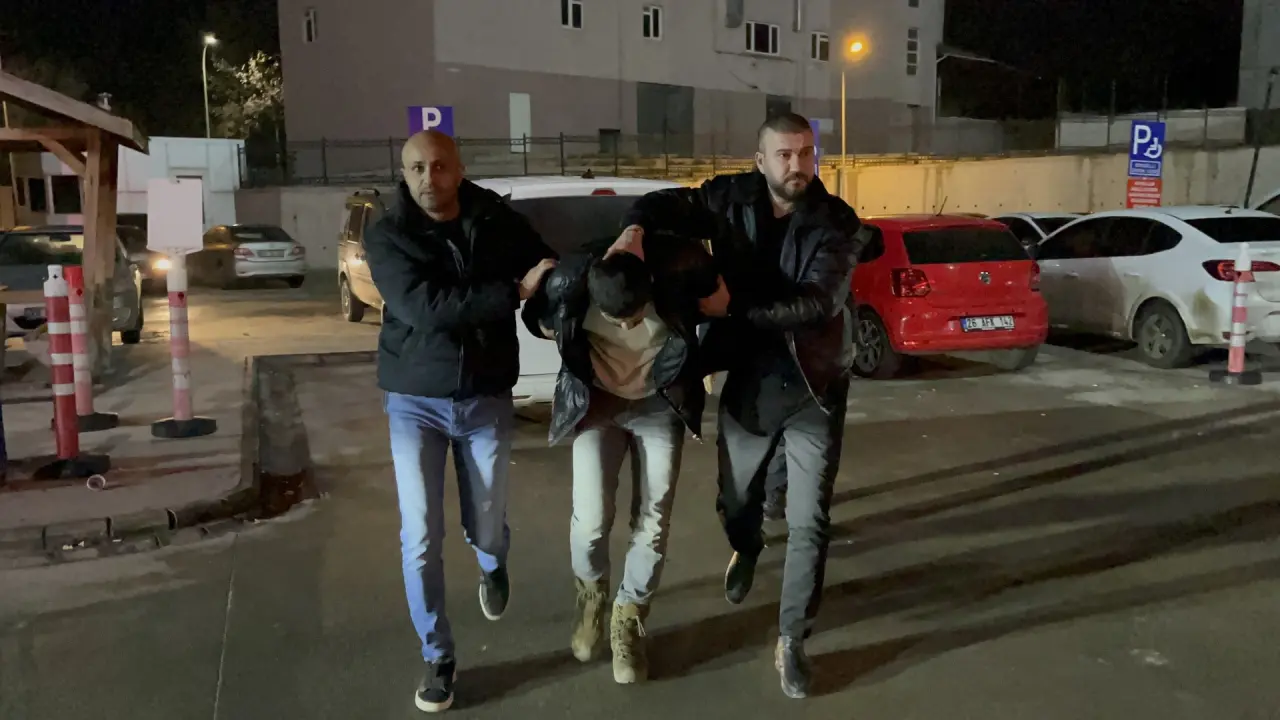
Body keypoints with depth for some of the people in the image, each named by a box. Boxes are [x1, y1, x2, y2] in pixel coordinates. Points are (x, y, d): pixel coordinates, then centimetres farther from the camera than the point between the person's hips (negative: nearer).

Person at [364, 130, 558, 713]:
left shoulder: (499, 222, -3)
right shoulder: (387, 236, -10)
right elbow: (424, 309, -24)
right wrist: (515, 292, -23)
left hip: (487, 399, 2)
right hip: (415, 402, -1)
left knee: (485, 526, 13)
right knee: (420, 538, -1)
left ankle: (494, 569, 52)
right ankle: (437, 658, 19)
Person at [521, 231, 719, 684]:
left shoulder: (677, 273, -28)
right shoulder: (570, 281, -26)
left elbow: (721, 301, -4)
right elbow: (538, 320, -3)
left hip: (660, 403, 0)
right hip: (596, 402, 0)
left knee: (652, 523, 0)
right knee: (591, 519, -7)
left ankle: (628, 620, 22)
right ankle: (591, 596, 25)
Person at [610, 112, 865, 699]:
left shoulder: (837, 223, -13)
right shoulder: (733, 199, -6)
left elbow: (817, 305, -24)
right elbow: (669, 203, 1)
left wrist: (733, 307, -27)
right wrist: (636, 229, -22)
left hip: (815, 387, -2)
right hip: (747, 380, 2)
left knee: (809, 522, 2)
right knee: (736, 498, 21)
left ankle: (791, 642, 19)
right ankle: (745, 552, 58)